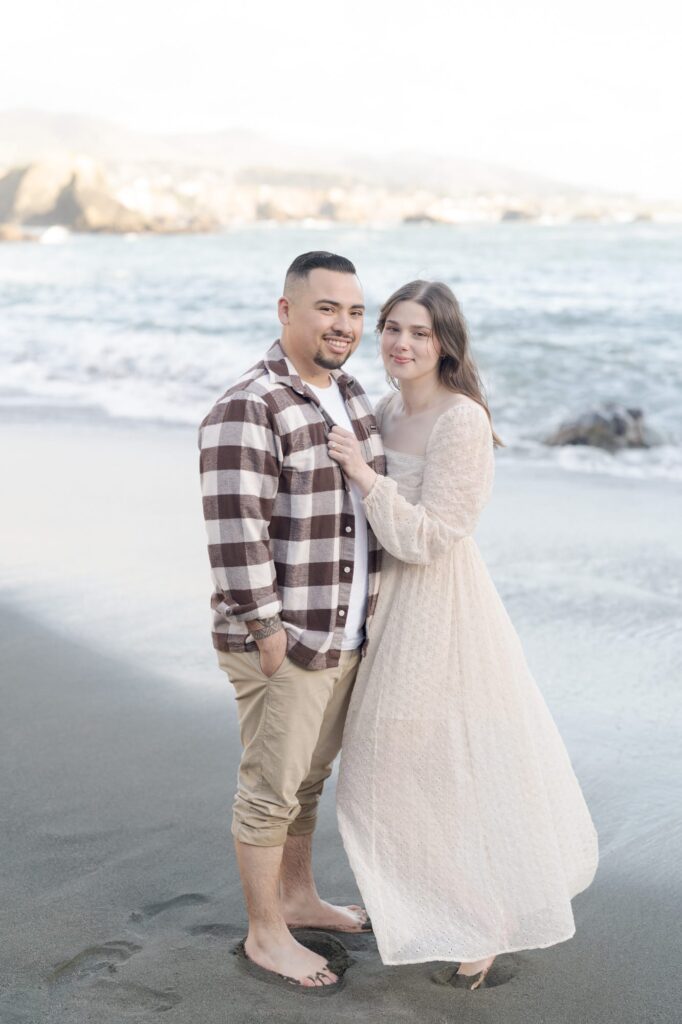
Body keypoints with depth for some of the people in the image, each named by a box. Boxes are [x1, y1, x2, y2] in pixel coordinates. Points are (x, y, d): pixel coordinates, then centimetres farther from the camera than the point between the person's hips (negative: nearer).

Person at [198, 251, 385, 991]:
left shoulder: (348, 394, 7)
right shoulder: (247, 411, -21)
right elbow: (236, 533, -24)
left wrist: (369, 609, 17)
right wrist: (268, 633, -22)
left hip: (343, 631, 8)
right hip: (282, 639, -8)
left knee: (308, 775, 22)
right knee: (271, 788, 6)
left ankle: (298, 897, 40)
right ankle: (265, 936, 22)